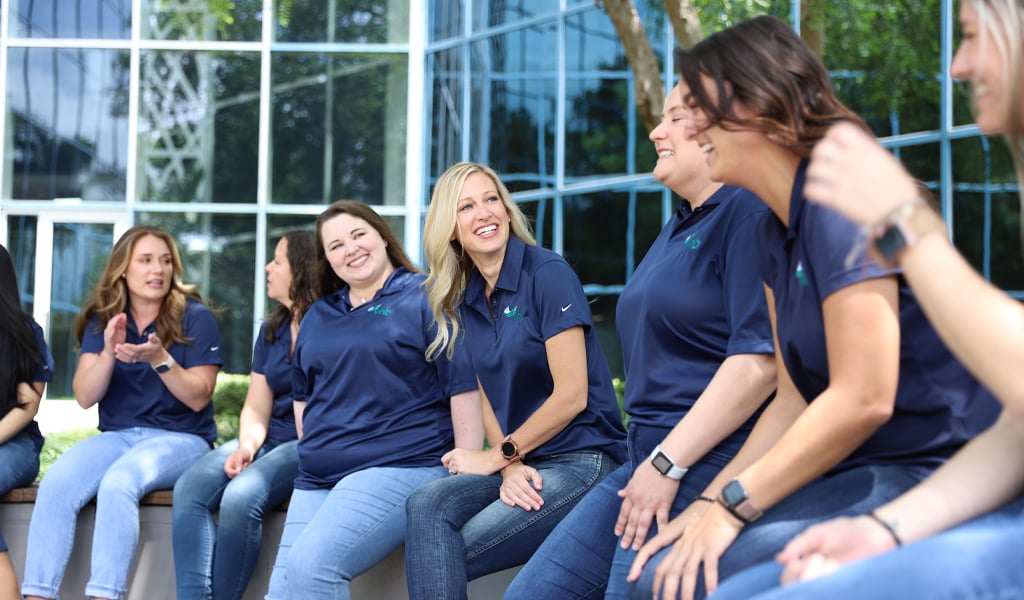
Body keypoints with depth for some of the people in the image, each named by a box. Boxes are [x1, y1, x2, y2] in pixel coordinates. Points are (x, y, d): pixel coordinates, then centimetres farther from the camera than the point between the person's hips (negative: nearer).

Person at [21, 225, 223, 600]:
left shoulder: (195, 318, -2)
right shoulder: (101, 320, 8)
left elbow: (198, 398, -6)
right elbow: (85, 397, 0)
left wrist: (159, 359, -22)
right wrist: (108, 353, -18)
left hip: (181, 439, -3)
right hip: (116, 437, 4)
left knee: (118, 483, -35)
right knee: (55, 484, -27)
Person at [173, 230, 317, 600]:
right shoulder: (271, 330, 17)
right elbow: (257, 406, 14)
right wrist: (247, 444, -5)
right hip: (271, 441, 7)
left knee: (241, 496, -32)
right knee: (190, 489, -18)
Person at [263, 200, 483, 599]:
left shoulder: (427, 298, -1)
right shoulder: (317, 317, 19)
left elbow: (464, 389, -6)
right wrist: (312, 457, 16)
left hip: (401, 466, -7)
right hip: (317, 478, 7)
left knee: (309, 566, -27)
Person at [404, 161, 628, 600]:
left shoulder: (548, 273, -10)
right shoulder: (464, 302, 11)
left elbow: (572, 394, -13)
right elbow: (489, 398, 12)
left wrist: (498, 456, -7)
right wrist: (511, 467, -8)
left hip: (582, 461, -6)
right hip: (519, 463, 6)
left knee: (444, 556, -21)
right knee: (427, 505, -25)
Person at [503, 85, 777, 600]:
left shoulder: (749, 211, -12)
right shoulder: (679, 227, 20)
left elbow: (760, 358, -22)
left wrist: (668, 464, -21)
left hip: (705, 466, -10)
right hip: (652, 459, 10)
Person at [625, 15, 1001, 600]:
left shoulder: (840, 200, -16)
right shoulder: (776, 229, 13)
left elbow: (862, 399, -21)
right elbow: (795, 402, 12)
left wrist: (733, 504, -15)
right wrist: (709, 504, 1)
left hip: (927, 478, -9)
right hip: (864, 470, 9)